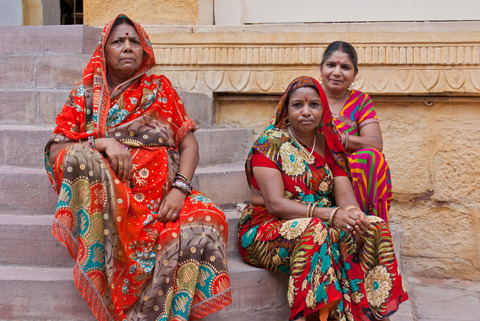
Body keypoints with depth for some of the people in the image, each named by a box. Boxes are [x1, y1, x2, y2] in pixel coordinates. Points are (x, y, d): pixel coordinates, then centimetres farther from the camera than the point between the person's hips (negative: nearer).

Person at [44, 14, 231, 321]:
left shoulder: (159, 88, 17)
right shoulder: (85, 94, 15)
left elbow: (189, 143, 9)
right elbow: (55, 150, 5)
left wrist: (180, 189, -9)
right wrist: (102, 143, -13)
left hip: (161, 196, 1)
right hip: (107, 197, 0)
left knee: (202, 223, -31)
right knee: (79, 156, -31)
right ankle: (99, 263, -26)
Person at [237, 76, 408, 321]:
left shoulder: (330, 145, 10)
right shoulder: (269, 144, -7)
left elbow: (345, 195, 1)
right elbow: (275, 204, -18)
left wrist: (353, 213, -25)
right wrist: (330, 214, -29)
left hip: (323, 225, 5)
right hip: (266, 229, -5)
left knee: (375, 227, -18)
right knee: (313, 232, -36)